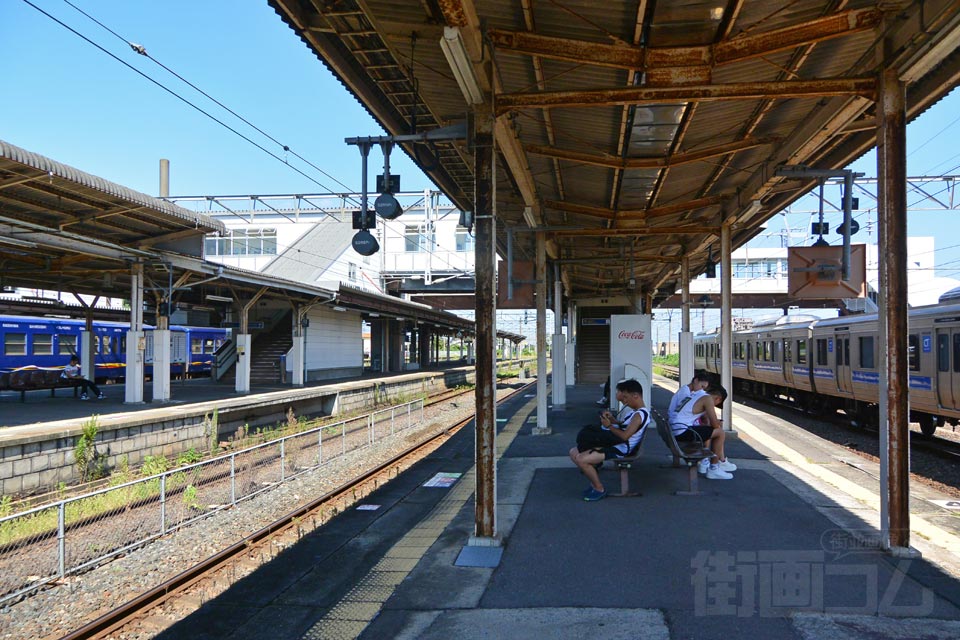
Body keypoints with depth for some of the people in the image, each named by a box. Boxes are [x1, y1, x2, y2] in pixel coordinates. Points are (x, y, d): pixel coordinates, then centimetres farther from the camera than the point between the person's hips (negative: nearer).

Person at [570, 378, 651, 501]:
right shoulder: (635, 412, 15)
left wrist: (609, 425, -15)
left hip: (619, 450, -11)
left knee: (581, 460, -24)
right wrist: (612, 419, 7)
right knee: (574, 453, 7)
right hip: (613, 444, 11)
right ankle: (595, 483, 12)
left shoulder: (639, 415, -18)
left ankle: (599, 490, -5)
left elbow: (625, 435, -25)